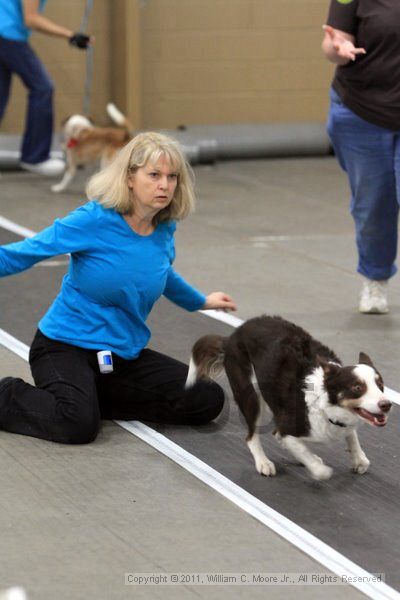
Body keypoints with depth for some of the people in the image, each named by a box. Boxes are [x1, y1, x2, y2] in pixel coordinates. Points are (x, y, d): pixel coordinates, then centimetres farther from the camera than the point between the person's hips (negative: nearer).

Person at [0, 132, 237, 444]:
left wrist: (201, 301, 38)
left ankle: (94, 397, 4)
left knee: (208, 400, -6)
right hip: (67, 346, -7)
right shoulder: (95, 220, -18)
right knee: (80, 424, -35)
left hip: (125, 353, 7)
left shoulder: (164, 229, 0)